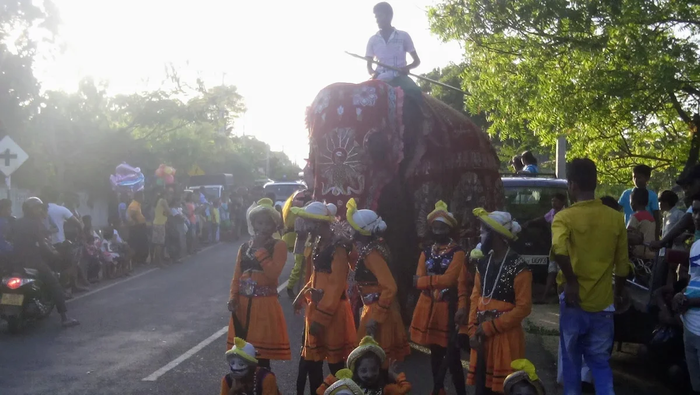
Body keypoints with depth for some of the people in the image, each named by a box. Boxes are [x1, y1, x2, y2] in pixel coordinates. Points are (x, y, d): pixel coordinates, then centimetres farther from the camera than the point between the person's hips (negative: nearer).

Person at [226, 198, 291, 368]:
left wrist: (260, 250, -15)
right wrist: (233, 297, -4)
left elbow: (273, 273, -18)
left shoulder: (278, 246, -4)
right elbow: (236, 277, 12)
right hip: (243, 305, 5)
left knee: (262, 356, -2)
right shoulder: (245, 247, 12)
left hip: (265, 306, -5)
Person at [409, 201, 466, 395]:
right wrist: (437, 283, -17)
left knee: (452, 354, -7)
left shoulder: (457, 251, -5)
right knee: (435, 351, 15)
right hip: (429, 307, 5)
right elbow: (418, 280, -1)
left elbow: (449, 279, -18)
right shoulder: (426, 251, 10)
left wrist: (426, 280, -10)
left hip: (448, 308, -5)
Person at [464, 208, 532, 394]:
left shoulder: (518, 267, -11)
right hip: (482, 336, 6)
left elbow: (523, 307, -14)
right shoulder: (483, 263, 11)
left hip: (506, 336, -6)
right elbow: (476, 297, 9)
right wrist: (473, 330, -4)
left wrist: (489, 327, -14)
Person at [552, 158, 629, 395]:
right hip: (603, 303, 3)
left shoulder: (564, 217, -10)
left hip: (574, 301, -2)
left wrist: (571, 281, -19)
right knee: (600, 361, 13)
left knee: (571, 360, 14)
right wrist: (618, 294, 22)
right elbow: (622, 265, 7)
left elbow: (559, 250, -31)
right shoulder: (616, 219, 1)